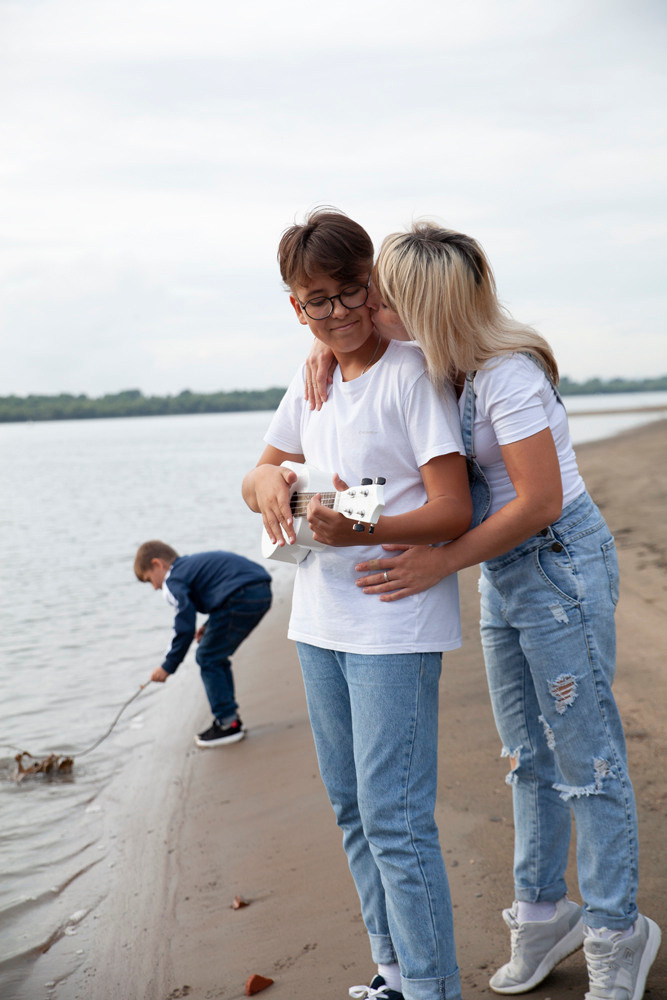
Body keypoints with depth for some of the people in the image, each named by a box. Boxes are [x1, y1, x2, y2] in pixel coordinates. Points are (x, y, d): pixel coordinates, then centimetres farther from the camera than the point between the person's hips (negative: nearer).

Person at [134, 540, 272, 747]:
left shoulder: (173, 581, 0)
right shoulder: (193, 563, 27)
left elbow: (185, 628, -6)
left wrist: (168, 666, 3)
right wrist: (210, 625, 23)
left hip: (242, 598, -9)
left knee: (207, 658, 5)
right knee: (217, 658, 21)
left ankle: (227, 724, 7)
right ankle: (230, 718, 26)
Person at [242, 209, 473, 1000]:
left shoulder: (412, 373, -12)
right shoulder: (310, 382, 11)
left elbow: (453, 512, -17)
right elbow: (262, 472, 17)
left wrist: (360, 531, -31)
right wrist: (269, 481, -8)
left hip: (394, 625, -8)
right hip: (321, 621, 8)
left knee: (394, 817, -9)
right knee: (353, 809, 15)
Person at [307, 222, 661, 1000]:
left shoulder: (506, 374, -24)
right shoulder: (440, 364, 1)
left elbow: (540, 503, -25)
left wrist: (438, 563, -23)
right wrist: (326, 350, -4)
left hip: (560, 565, -9)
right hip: (503, 575, 9)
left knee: (585, 760, 1)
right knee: (529, 757, 17)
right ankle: (541, 912, 30)